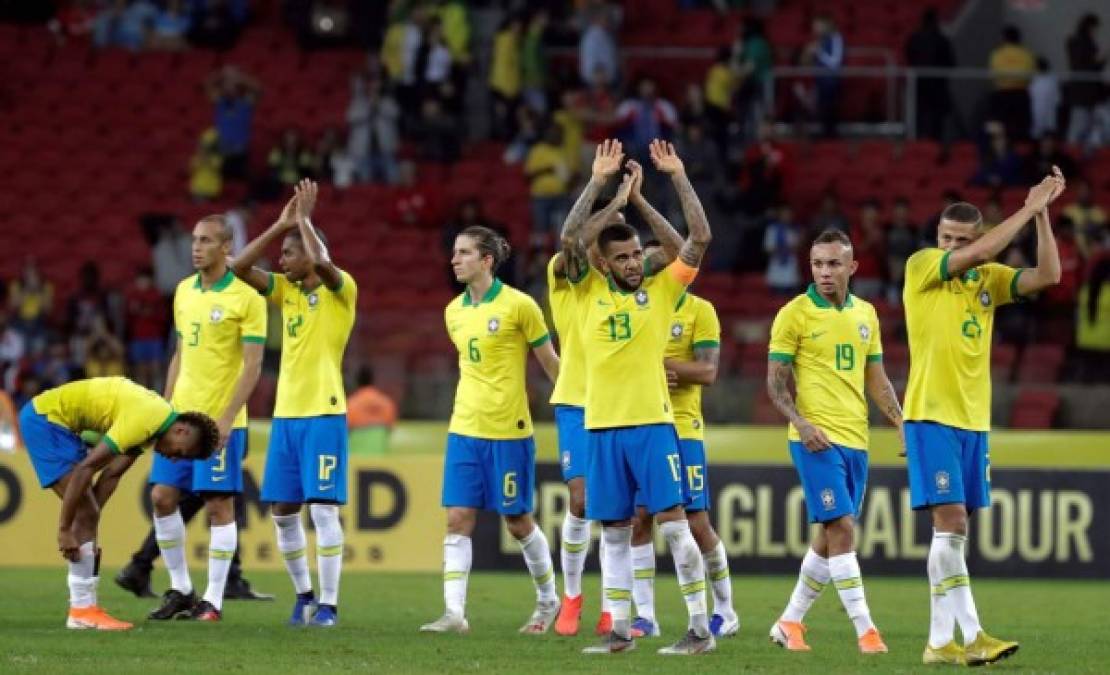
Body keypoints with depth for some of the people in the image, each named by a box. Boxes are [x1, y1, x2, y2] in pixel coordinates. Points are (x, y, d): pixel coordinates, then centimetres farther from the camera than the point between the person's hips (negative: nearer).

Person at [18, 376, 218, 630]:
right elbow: (85, 468, -26)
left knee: (87, 515, 7)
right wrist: (64, 529, -21)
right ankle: (83, 609, -12)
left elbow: (111, 474, 9)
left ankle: (84, 609, 8)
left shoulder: (154, 419, 6)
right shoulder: (144, 420, -25)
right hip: (45, 418, -10)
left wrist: (87, 527, 5)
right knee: (86, 513, -12)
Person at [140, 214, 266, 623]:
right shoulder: (184, 291, 12)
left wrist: (227, 417, -17)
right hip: (181, 416, 7)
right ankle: (180, 589, 16)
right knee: (162, 497, 4)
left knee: (218, 505, -4)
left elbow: (253, 364, -11)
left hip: (221, 420, -7)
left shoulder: (246, 298, -8)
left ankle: (213, 601, 1)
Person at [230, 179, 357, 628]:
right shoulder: (286, 290, 13)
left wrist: (304, 219, -13)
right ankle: (303, 595, 20)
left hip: (323, 413, -7)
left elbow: (322, 262, -27)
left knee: (323, 507, -9)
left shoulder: (340, 290, -6)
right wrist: (281, 225, 2)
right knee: (282, 510, 7)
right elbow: (240, 268, 5)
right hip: (285, 414, 7)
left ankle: (328, 603, -6)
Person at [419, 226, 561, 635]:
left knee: (518, 521, 5)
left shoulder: (519, 306, -10)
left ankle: (548, 601, 25)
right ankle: (455, 613, -8)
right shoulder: (454, 311, 7)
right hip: (464, 429, 5)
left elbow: (550, 362, -2)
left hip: (508, 431, -5)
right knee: (458, 519, -5)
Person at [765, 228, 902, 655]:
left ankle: (790, 621, 22)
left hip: (855, 439, 6)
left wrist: (901, 422, 7)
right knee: (841, 528, -13)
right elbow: (776, 382, -5)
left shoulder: (865, 314, 12)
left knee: (830, 536, 10)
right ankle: (865, 631, -14)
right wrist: (801, 423, -20)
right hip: (816, 439, -6)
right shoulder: (794, 314, -5)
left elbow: (876, 379, 19)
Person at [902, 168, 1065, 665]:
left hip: (973, 419, 6)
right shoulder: (921, 266, -4)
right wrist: (1028, 209, -12)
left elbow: (1047, 275, 0)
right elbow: (978, 255, -19)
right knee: (951, 522, -13)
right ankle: (970, 635, -16)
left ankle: (940, 641, 8)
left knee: (953, 531, 6)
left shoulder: (989, 278, 10)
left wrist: (1042, 214, -6)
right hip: (931, 416, -6)